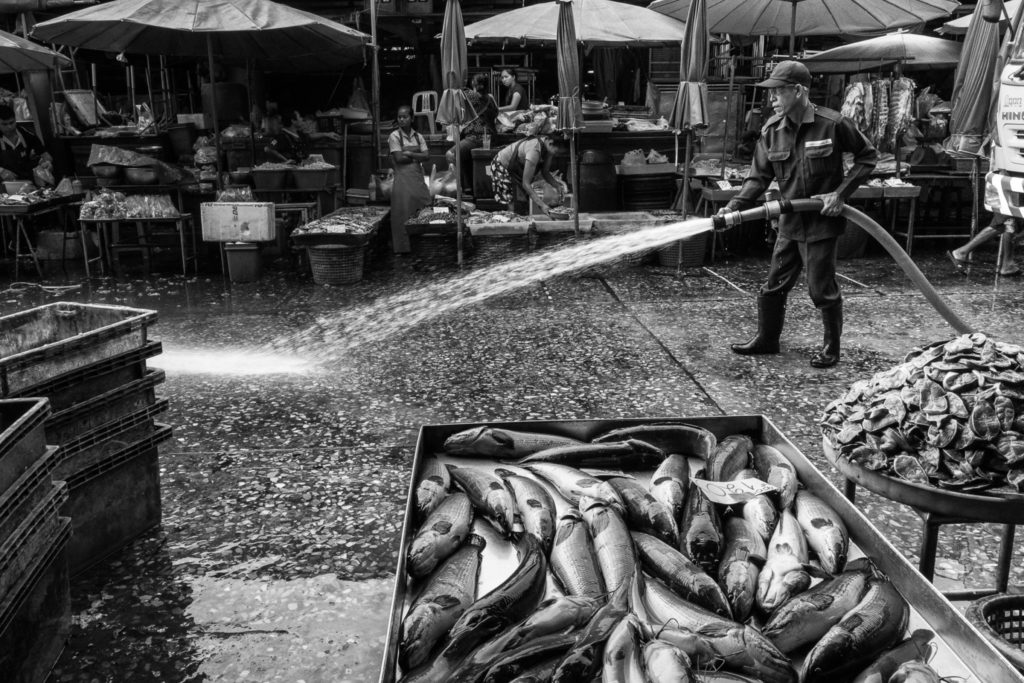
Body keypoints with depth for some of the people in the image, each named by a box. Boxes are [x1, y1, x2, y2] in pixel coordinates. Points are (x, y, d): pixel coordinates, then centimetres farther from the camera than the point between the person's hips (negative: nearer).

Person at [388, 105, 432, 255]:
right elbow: (398, 158, -10)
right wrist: (417, 154, -1)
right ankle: (403, 247, 4)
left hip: (418, 176, 5)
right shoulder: (394, 136, -1)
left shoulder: (418, 137, 12)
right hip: (403, 178, -4)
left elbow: (427, 156, 1)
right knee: (404, 212, -4)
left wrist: (409, 153, -10)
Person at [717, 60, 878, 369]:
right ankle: (767, 339, 29)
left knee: (822, 288, 2)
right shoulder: (772, 129, -1)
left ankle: (832, 346, 21)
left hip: (822, 220, -5)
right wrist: (734, 206, -15)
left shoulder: (833, 123, -14)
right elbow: (759, 176, 1)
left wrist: (840, 193, -12)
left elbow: (868, 156, -3)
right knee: (774, 285, 12)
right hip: (790, 221, 5)